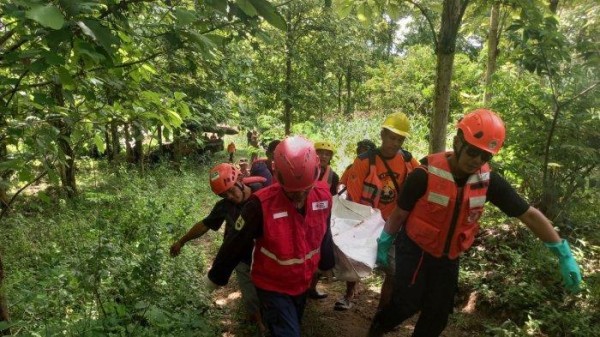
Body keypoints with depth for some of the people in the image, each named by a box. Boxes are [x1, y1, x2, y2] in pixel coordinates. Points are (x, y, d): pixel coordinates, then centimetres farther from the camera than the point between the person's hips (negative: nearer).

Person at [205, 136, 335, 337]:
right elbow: (237, 244, -18)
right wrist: (217, 277, -6)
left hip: (303, 283, 6)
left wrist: (326, 263, 17)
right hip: (272, 287, -5)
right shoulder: (262, 205, -31)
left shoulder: (323, 196, -15)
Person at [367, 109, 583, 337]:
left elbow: (529, 214, -6)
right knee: (407, 304, -11)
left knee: (438, 313, 11)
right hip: (414, 249, -4)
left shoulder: (488, 180, -13)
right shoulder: (426, 174, -24)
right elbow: (400, 213, -11)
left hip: (448, 256, 4)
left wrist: (564, 254, -7)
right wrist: (384, 243, -2)